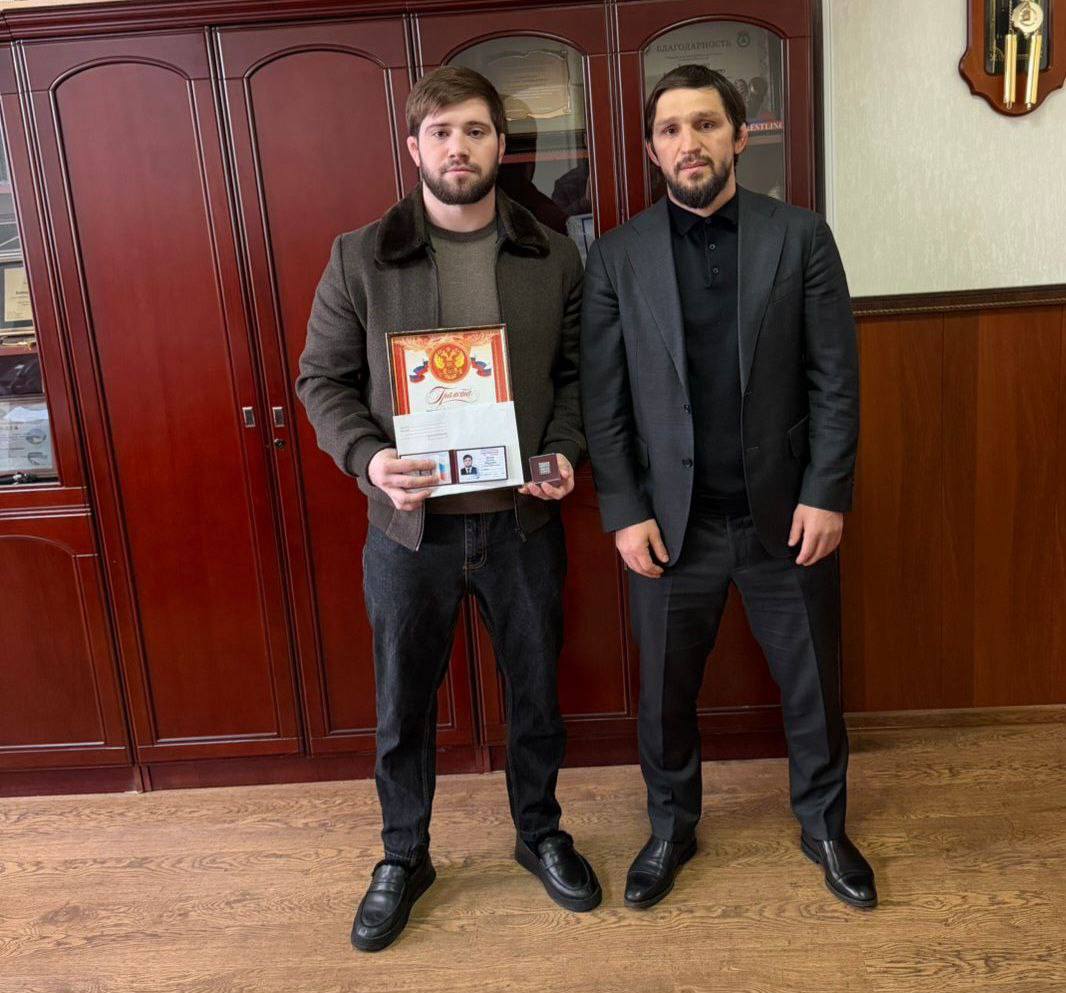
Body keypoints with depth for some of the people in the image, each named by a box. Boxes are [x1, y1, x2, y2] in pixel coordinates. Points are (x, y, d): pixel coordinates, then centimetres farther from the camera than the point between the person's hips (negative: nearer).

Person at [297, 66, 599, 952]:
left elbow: (575, 370, 8)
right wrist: (367, 457, -17)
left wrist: (567, 451, -9)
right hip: (410, 524, -1)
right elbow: (323, 377, 0)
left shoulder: (553, 257, 2)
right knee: (403, 705, 14)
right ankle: (403, 858, 38)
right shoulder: (360, 258, -3)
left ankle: (541, 833, 42)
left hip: (522, 520, 2)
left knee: (536, 690, 17)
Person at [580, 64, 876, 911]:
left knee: (813, 684, 15)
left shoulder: (801, 236, 0)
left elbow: (836, 378, -2)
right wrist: (624, 514, -7)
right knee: (665, 691, 14)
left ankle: (825, 826, 40)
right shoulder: (617, 256, 0)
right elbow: (603, 398, -2)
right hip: (670, 520, 0)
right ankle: (671, 829, 38)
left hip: (787, 513, 0)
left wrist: (827, 494, -8)